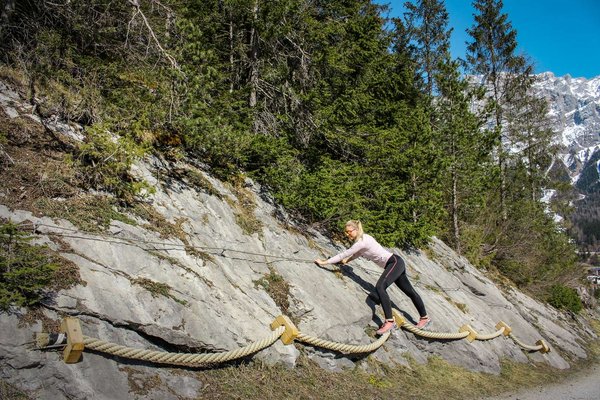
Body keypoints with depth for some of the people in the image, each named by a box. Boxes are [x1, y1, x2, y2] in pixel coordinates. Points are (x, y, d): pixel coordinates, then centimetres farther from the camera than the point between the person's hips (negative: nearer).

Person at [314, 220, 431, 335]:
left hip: (395, 262, -11)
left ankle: (389, 321, -27)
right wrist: (347, 260, 11)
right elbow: (357, 254, 26)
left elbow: (344, 254, -18)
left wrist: (324, 262, -14)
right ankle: (425, 317, 33)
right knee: (409, 291, 19)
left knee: (380, 287, -28)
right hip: (396, 264, 11)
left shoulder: (362, 241, -19)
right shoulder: (362, 239, 8)